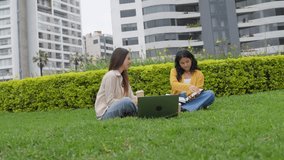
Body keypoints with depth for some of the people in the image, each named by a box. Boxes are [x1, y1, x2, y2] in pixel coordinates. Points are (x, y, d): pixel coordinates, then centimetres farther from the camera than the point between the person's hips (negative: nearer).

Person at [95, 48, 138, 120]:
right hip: (104, 113, -7)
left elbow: (131, 97, 4)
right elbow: (109, 101, -18)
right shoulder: (111, 75, -13)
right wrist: (127, 101, -25)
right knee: (127, 101, -31)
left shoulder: (123, 77, 12)